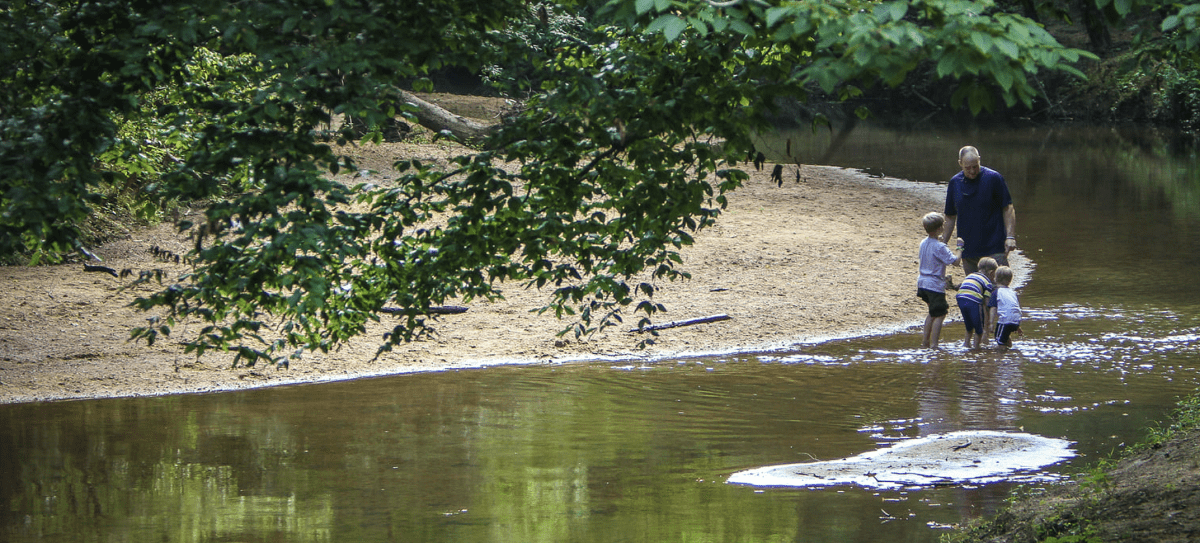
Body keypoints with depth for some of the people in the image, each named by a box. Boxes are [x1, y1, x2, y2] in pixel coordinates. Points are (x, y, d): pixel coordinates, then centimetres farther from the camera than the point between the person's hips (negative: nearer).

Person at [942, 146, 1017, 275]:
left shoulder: (993, 178, -5)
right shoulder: (955, 182, 6)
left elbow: (1008, 209, -1)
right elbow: (950, 217, 15)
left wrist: (1010, 236, -11)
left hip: (994, 248, -4)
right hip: (968, 250, 4)